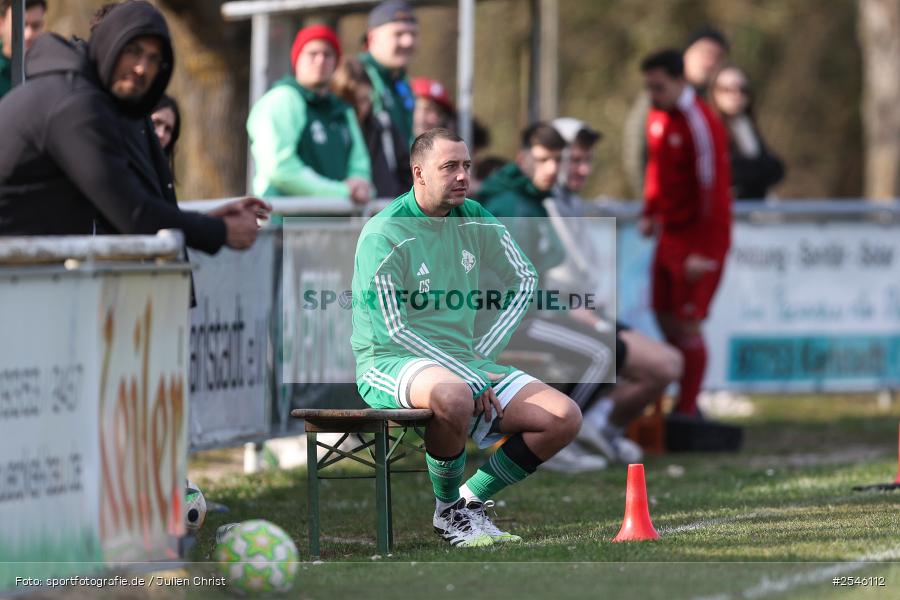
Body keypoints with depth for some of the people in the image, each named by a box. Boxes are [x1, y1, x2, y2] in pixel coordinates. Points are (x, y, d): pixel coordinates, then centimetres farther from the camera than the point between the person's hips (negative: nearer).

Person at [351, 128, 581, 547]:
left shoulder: (475, 221, 6)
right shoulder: (382, 236, -13)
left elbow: (524, 280, 17)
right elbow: (393, 330, -17)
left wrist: (482, 355, 4)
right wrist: (471, 378, -20)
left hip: (466, 363, 7)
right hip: (390, 363, -7)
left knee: (564, 418, -11)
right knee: (454, 396, -42)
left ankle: (471, 499, 3)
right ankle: (448, 511, -15)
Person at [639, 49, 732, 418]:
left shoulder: (700, 124, -19)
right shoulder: (657, 117, 7)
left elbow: (712, 188, -20)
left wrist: (704, 253, -22)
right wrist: (650, 213, 11)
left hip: (698, 239, -9)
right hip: (670, 235, 9)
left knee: (687, 325, -7)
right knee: (666, 318, 10)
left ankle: (687, 412, 1)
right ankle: (686, 403, 20)